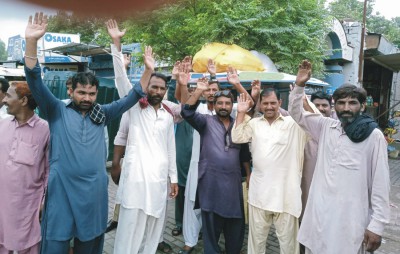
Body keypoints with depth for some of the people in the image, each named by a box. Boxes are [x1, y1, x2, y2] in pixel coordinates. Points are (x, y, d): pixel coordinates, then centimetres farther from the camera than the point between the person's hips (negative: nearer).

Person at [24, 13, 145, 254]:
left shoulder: (102, 114, 8)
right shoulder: (58, 111, 1)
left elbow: (131, 98, 7)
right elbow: (35, 82, -9)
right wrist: (32, 42, -21)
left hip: (95, 192, 3)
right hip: (62, 191, -2)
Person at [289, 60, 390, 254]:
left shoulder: (374, 136, -9)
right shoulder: (326, 126, 3)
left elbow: (380, 183, -7)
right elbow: (296, 114, 10)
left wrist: (377, 225, -8)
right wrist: (299, 85, -5)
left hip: (350, 218, -4)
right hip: (319, 213, 4)